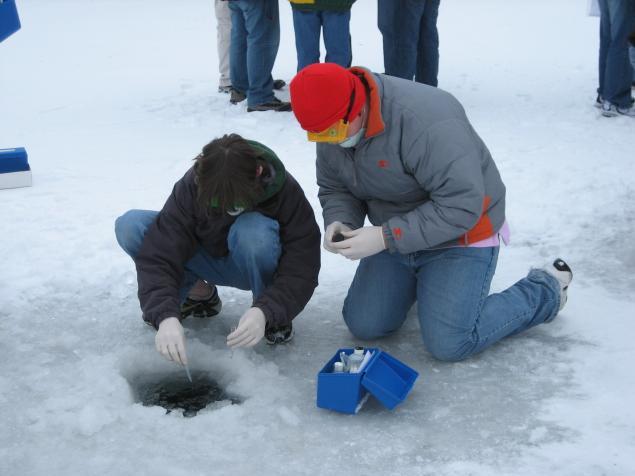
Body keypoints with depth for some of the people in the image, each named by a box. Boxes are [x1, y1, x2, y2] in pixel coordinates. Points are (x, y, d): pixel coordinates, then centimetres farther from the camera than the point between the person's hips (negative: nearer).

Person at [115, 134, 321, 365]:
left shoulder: (285, 191, -29)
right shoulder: (192, 186, -27)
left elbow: (302, 267, -30)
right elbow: (158, 253, -32)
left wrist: (265, 312, -45)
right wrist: (165, 315, -47)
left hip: (253, 265, -2)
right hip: (209, 260, 2)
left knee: (253, 230, -39)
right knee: (129, 226, -21)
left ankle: (274, 316, -12)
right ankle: (199, 292, 0)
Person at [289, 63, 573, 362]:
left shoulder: (425, 121, -34)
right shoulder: (331, 127, -9)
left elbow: (462, 206, -33)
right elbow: (334, 189, 4)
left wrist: (386, 237, -33)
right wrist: (339, 223, -19)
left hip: (460, 235, -7)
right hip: (396, 239, 7)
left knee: (448, 343, -13)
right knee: (363, 326, 3)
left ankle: (546, 290, 9)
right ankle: (417, 279, 32)